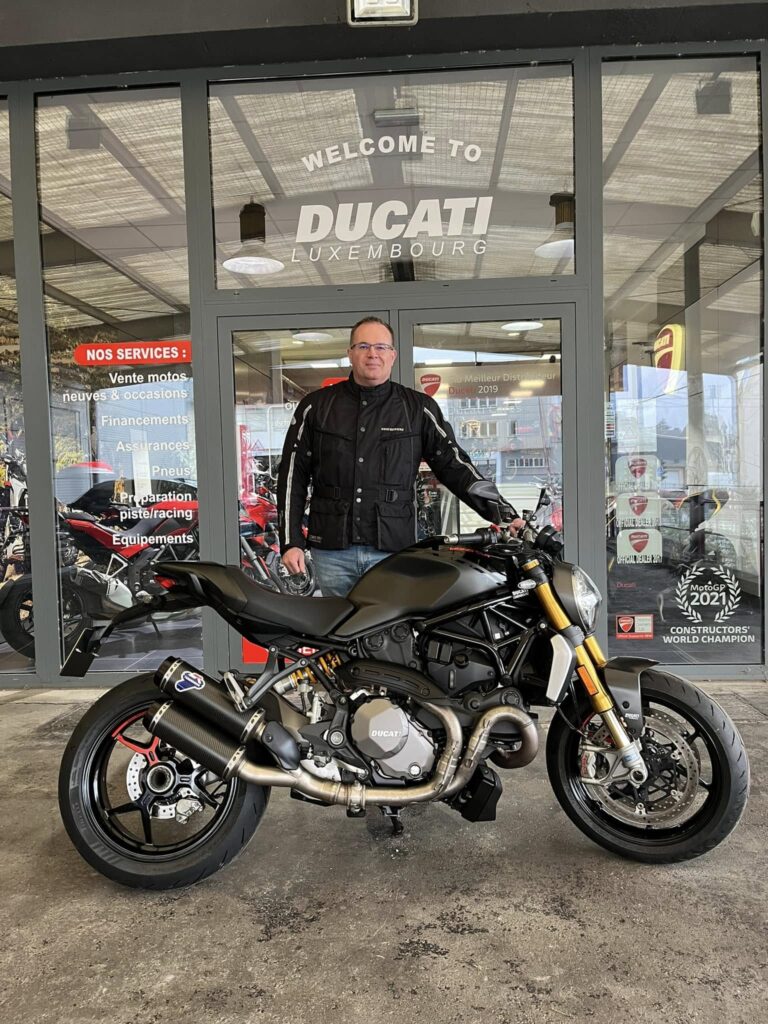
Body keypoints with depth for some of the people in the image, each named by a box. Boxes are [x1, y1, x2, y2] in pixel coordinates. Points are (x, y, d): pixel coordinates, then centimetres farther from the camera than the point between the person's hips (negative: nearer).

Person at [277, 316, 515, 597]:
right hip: (331, 551, 1)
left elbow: (454, 465, 5)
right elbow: (292, 475, 8)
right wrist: (290, 541, 2)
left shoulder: (419, 409, 5)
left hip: (393, 551, -1)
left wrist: (502, 514, -3)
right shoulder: (316, 406, 6)